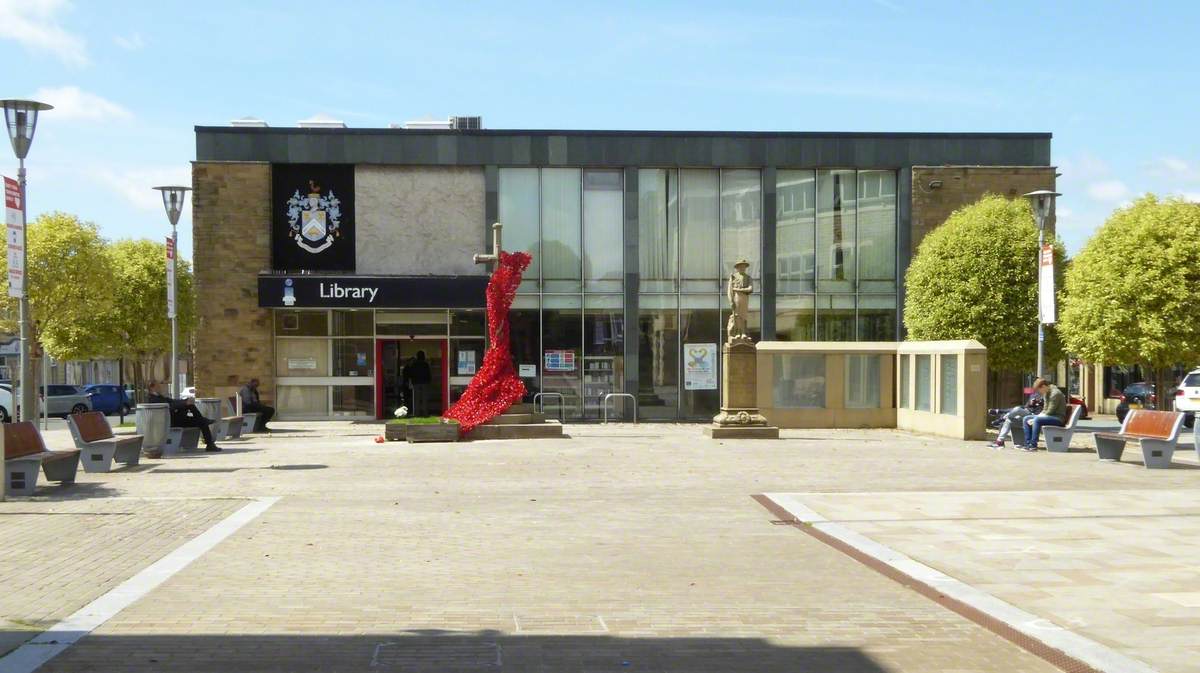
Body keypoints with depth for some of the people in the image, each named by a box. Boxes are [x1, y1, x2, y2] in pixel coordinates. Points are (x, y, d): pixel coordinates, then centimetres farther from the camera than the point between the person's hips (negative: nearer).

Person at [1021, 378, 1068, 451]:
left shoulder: (1055, 393, -18)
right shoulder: (1046, 394, 13)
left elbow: (1050, 411, -21)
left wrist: (1034, 420, -18)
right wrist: (1037, 416, -2)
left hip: (1058, 418, -10)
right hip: (1049, 416, 10)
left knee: (1037, 420, -34)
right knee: (1026, 419, 5)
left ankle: (1033, 445, -32)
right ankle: (1028, 444, -2)